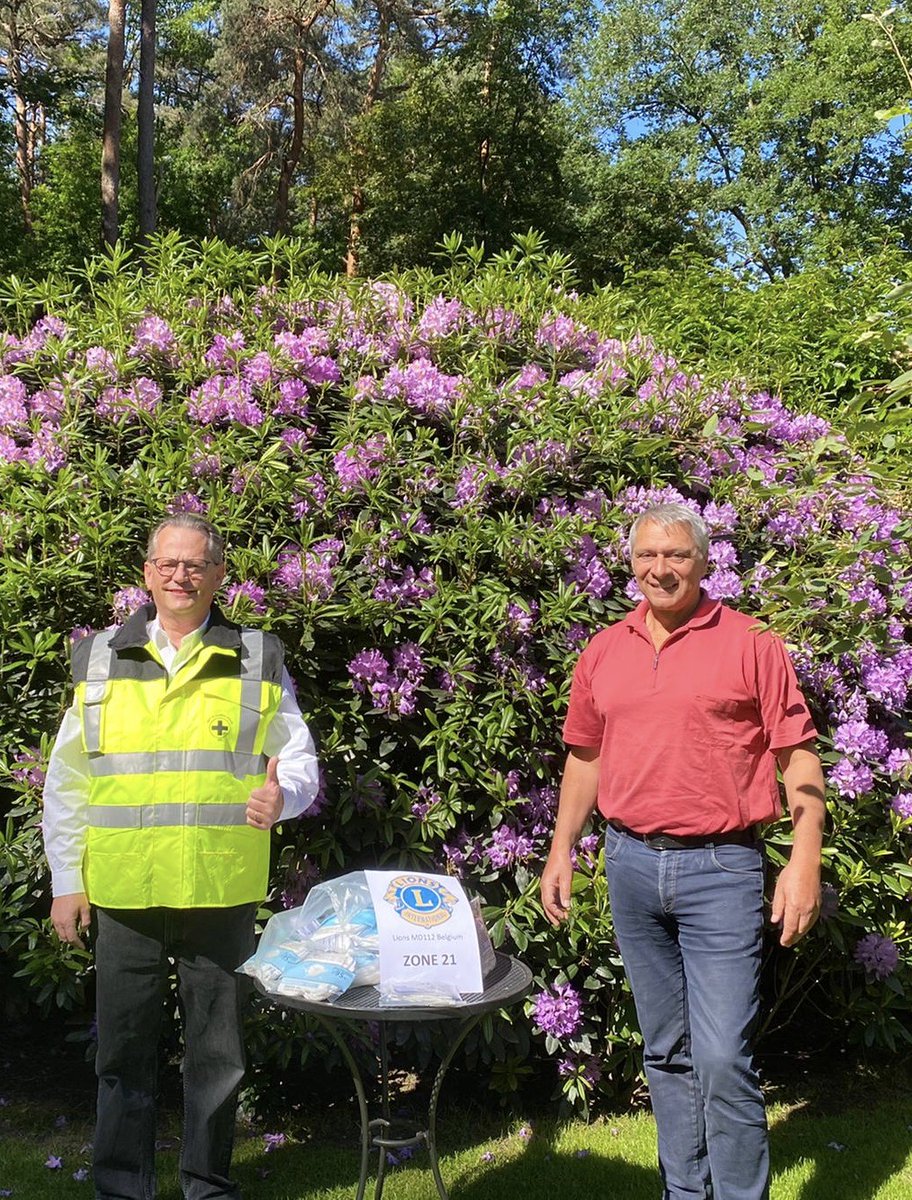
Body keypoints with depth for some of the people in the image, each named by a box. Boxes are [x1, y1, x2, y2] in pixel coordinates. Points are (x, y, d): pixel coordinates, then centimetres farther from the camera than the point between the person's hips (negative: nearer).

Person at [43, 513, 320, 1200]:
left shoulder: (258, 661, 4)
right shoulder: (101, 659, 7)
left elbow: (299, 761, 6)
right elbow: (66, 781, 9)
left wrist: (282, 796, -16)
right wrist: (66, 880, 6)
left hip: (223, 894, -1)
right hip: (121, 894, 1)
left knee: (218, 1052, 11)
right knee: (124, 1050, 11)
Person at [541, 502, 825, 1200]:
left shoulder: (750, 645, -4)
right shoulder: (603, 653, 8)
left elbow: (798, 757, -4)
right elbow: (585, 757, 17)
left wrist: (805, 861, -12)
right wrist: (562, 851, 13)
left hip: (720, 868, -4)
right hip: (631, 863, 5)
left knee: (723, 1058, -7)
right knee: (666, 1051, 16)